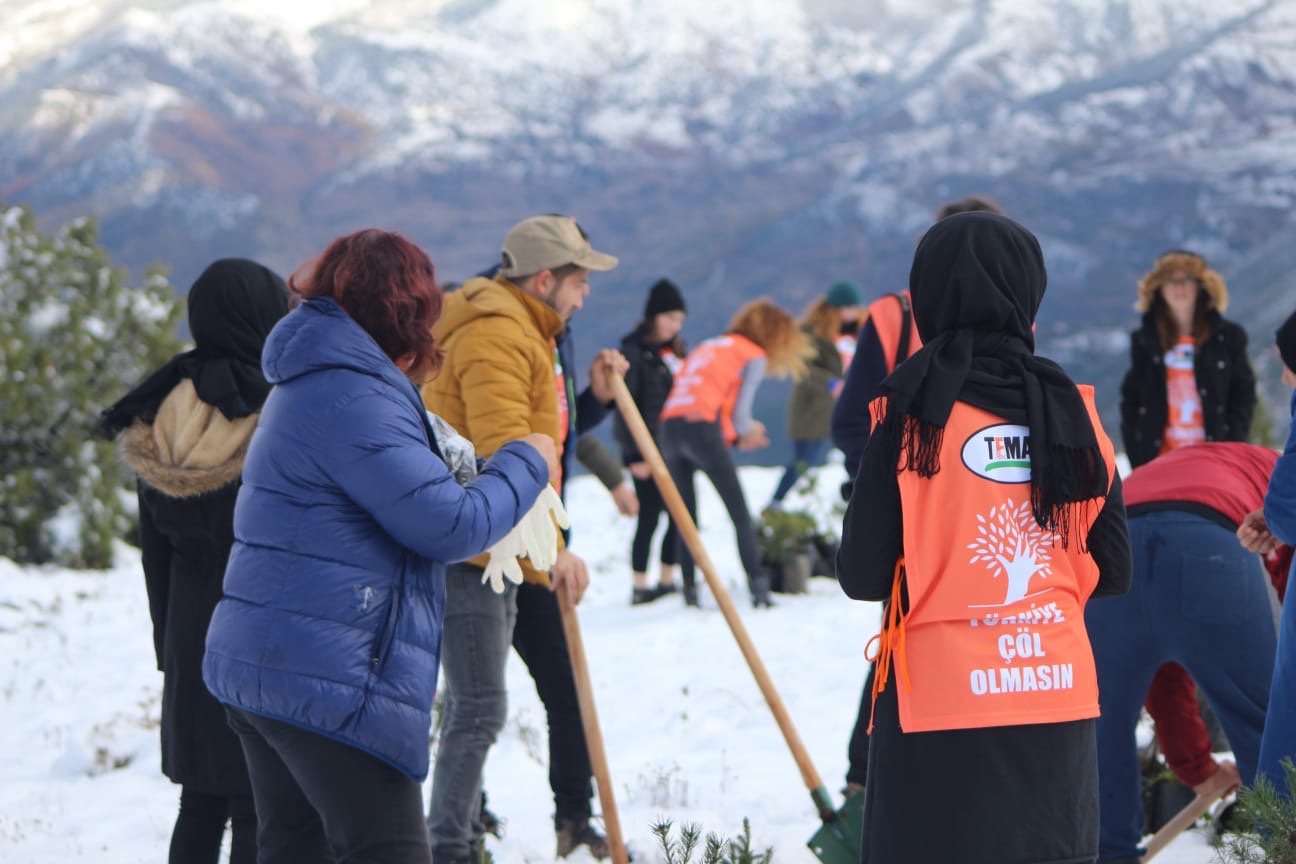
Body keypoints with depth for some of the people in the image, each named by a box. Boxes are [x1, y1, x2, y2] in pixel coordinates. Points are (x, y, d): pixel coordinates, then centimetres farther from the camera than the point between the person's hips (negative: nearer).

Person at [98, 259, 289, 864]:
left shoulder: (159, 424, 4)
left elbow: (156, 552, 10)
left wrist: (169, 643, 18)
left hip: (192, 640, 6)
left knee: (201, 804, 16)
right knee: (260, 812, -2)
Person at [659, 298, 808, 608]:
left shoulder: (707, 347, 29)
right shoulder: (754, 356, 8)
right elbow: (739, 412, 0)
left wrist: (737, 436, 22)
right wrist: (745, 432, 22)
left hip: (670, 425, 6)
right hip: (703, 429, -6)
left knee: (686, 517, 12)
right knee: (740, 513, 2)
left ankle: (689, 588, 7)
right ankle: (758, 585, -4)